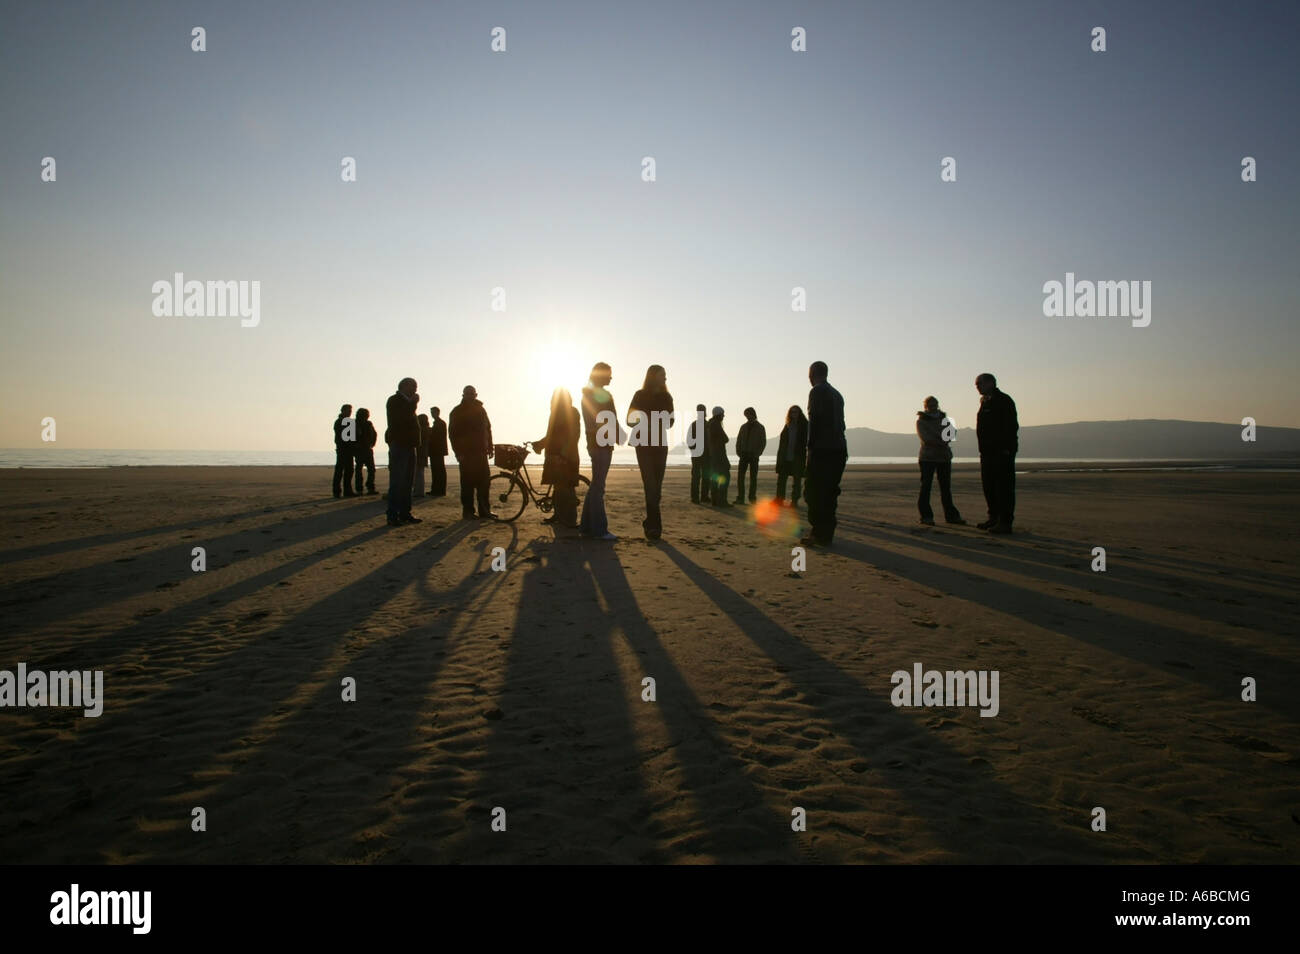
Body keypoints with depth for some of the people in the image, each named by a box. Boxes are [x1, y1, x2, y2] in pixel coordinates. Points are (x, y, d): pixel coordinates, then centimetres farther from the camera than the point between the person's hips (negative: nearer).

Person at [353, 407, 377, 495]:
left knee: (371, 469, 2)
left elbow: (374, 435, 17)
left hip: (368, 450, 4)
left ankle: (370, 488, 9)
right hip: (359, 451, -4)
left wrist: (372, 444, 6)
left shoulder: (369, 424, 9)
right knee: (359, 470, -1)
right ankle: (359, 490, 3)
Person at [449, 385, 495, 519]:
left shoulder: (480, 410, 15)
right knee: (468, 482, -4)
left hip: (480, 451, 4)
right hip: (466, 453, -4)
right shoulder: (457, 412, 2)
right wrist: (458, 452, -10)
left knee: (484, 481, 2)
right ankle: (468, 511, 2)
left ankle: (484, 510, 6)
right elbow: (452, 433, -2)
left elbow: (488, 429, 17)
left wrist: (489, 447, 9)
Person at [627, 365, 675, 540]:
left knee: (657, 484, 3)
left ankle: (650, 522, 14)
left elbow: (669, 423, 10)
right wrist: (646, 425, -18)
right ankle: (654, 525, -18)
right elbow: (630, 420, -1)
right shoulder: (640, 396, 0)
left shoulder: (666, 397, 10)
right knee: (650, 484, -14)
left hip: (660, 444, 4)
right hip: (644, 445, -4)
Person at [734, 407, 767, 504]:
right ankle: (740, 498, -4)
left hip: (754, 456, -2)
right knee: (740, 476, -6)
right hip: (744, 454, 3)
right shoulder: (744, 427, 12)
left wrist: (757, 453, -9)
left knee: (753, 477, 1)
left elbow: (763, 442, 1)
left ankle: (752, 497, 7)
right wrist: (738, 452, -1)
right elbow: (738, 440, 12)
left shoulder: (760, 428, 2)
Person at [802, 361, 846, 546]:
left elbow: (814, 421, -14)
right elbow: (841, 424, 17)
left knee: (814, 493, -5)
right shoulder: (837, 394, 19)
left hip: (822, 450, -8)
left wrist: (810, 447, -12)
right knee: (829, 492, 12)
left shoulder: (817, 392, -6)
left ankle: (818, 535, -7)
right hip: (839, 450, 8)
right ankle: (827, 534, 15)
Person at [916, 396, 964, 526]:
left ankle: (951, 515, 13)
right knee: (925, 487, -6)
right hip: (927, 457, -4)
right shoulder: (921, 421, 1)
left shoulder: (943, 418, 15)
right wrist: (941, 442, -16)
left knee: (946, 487, 7)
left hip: (944, 457, 5)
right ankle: (926, 516, -3)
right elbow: (925, 438, -12)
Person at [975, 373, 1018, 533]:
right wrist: (983, 449, 17)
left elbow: (1011, 426, -17)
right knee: (989, 486, 13)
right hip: (988, 452, 10)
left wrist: (1006, 449, -23)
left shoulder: (1003, 400, -9)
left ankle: (1005, 522, -6)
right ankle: (994, 518, 22)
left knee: (1004, 487, -7)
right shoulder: (985, 402, 19)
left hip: (1002, 452, -10)